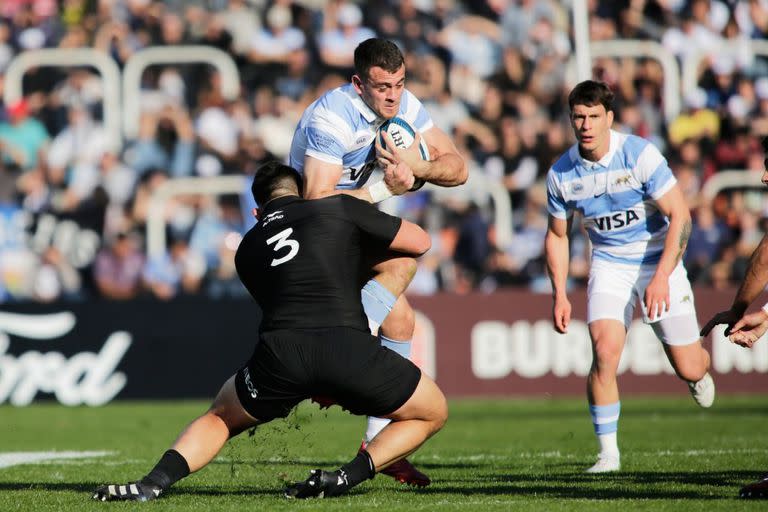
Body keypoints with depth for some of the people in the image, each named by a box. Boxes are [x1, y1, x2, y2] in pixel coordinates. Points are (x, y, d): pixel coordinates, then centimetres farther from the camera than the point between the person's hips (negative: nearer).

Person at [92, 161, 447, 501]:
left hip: (278, 354, 3)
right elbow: (420, 243, 25)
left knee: (219, 416, 30)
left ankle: (155, 482, 3)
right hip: (349, 351, -2)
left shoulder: (247, 249, 27)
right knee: (433, 413, 21)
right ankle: (350, 476, -2)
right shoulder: (343, 209, 17)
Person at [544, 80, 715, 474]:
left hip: (658, 260, -2)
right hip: (609, 263, 2)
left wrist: (661, 277, -24)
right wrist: (559, 294, -1)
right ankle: (608, 452, -10)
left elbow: (679, 216, -17)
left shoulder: (639, 154, -19)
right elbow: (557, 235, 8)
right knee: (604, 352, -22)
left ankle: (700, 372, 41)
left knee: (688, 368, 0)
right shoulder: (561, 173, -7)